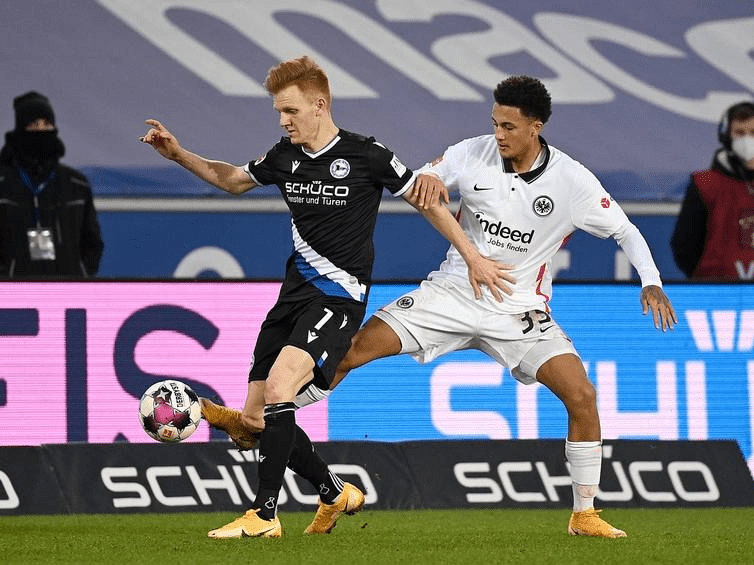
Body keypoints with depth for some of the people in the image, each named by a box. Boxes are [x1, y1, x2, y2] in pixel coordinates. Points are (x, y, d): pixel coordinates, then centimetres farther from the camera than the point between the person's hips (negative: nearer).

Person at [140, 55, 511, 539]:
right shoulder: (284, 157, 7)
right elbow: (233, 180, 27)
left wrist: (474, 258, 3)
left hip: (339, 298, -7)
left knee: (278, 386, -28)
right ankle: (336, 494, 24)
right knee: (254, 421, 2)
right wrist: (178, 154, 14)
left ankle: (265, 515, -23)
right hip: (295, 294, 7)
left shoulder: (366, 156, -9)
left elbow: (426, 199, 2)